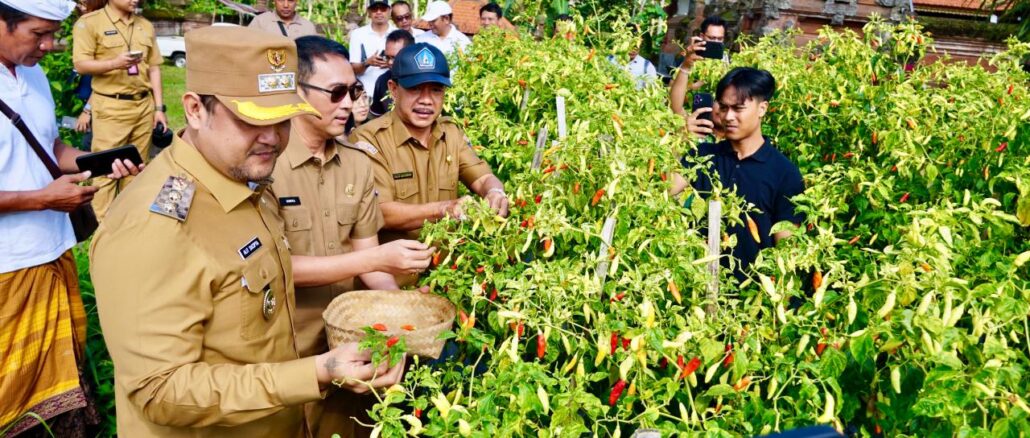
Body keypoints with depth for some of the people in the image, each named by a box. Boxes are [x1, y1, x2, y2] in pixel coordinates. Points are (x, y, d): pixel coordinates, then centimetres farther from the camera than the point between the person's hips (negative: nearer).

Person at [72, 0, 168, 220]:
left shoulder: (146, 26, 14)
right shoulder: (90, 22, -3)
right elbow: (80, 64, -9)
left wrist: (159, 107, 10)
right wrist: (114, 63, -27)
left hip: (144, 105, 5)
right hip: (110, 106, -5)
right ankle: (102, 223, 3)